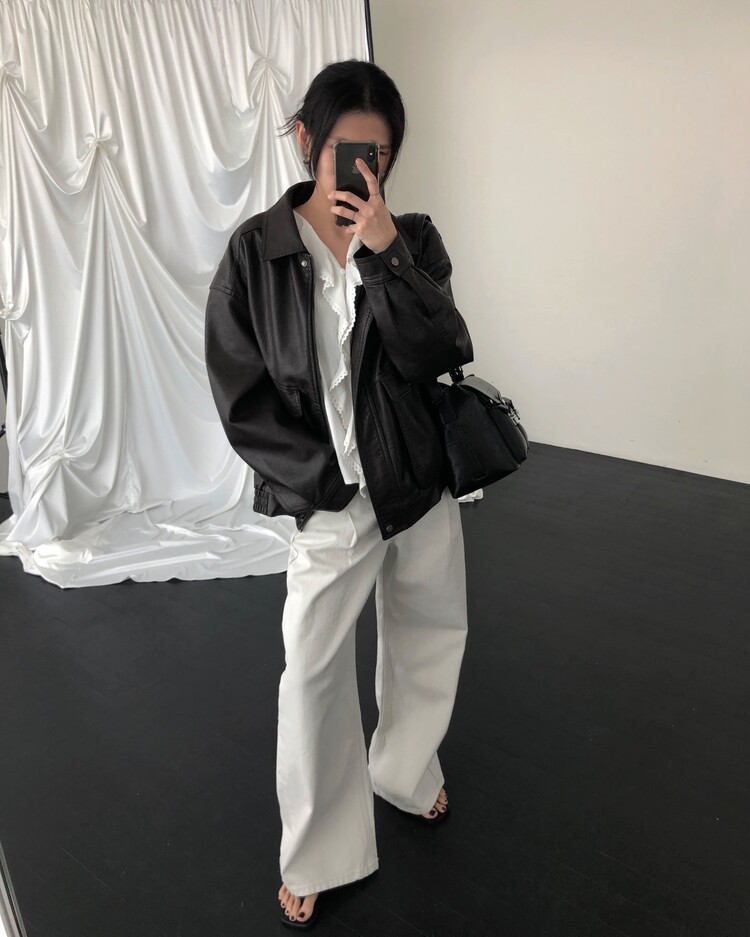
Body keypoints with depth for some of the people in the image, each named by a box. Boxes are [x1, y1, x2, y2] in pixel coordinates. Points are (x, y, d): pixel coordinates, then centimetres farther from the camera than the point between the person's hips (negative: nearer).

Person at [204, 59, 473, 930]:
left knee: (430, 642, 19)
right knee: (313, 675, 6)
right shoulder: (255, 253, -8)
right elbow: (241, 399, -8)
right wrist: (326, 478, -12)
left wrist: (386, 255, -22)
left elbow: (440, 357, -13)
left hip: (423, 487, 3)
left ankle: (406, 774, 49)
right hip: (328, 504, -2)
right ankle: (317, 858, 30)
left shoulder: (411, 240, -2)